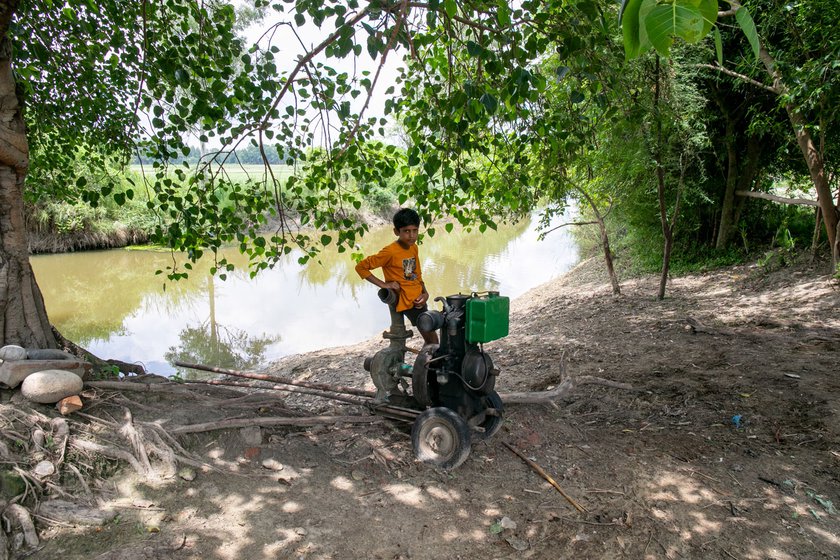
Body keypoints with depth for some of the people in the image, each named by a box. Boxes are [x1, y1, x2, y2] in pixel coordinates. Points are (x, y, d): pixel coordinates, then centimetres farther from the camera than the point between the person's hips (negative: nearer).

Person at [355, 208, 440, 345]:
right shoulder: (390, 252, -17)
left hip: (419, 299, 8)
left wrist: (425, 293, -2)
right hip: (407, 301, -8)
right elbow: (361, 267, -14)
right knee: (432, 339, -6)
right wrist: (383, 284, -17)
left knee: (431, 338, 15)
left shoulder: (414, 248, 6)